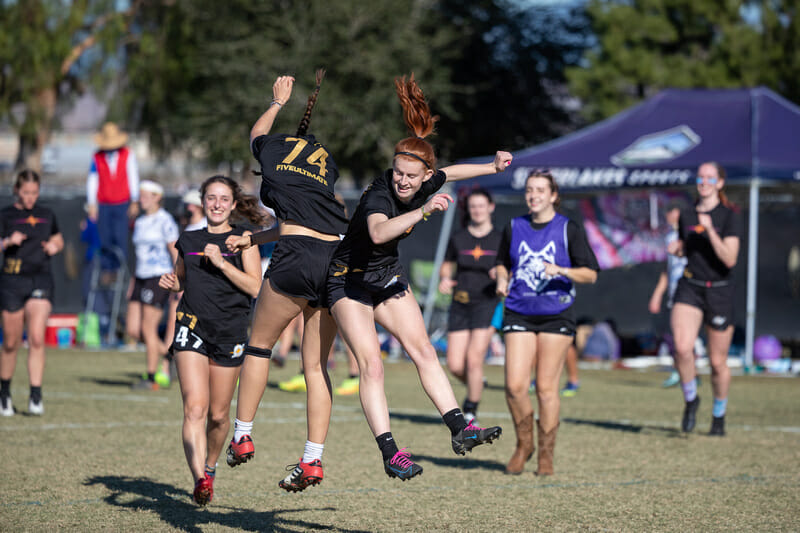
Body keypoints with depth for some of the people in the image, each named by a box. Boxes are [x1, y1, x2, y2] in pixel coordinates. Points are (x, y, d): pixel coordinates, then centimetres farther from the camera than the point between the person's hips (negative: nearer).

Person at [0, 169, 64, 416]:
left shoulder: (47, 215, 10)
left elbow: (59, 240, 24)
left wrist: (55, 246, 2)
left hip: (40, 282, 1)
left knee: (37, 339, -13)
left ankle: (36, 398, -12)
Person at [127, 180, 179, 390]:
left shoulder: (165, 221, -8)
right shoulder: (140, 222, 15)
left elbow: (175, 252, -10)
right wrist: (132, 284, 22)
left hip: (159, 278, -8)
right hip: (141, 278, 8)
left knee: (148, 329, -7)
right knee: (132, 329, 1)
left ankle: (151, 378, 1)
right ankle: (169, 354, 18)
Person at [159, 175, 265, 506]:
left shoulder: (242, 238, 2)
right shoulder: (188, 240, 12)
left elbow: (255, 287, -8)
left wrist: (221, 263, -16)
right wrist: (170, 283, 4)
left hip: (230, 330, -1)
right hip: (192, 326, 1)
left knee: (218, 415, 9)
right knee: (195, 408, -17)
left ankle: (210, 468, 35)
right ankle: (199, 480, -27)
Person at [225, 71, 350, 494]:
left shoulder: (276, 147, 16)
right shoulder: (327, 164, 27)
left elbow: (256, 136, 41)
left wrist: (277, 102, 57)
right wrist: (254, 239, 37)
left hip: (296, 257, -4)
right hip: (337, 259, 5)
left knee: (258, 344, 14)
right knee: (316, 366, 8)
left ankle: (242, 436, 15)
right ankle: (312, 460, 3)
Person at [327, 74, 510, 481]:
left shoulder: (426, 184, -9)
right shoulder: (379, 195, -31)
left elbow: (448, 173, 17)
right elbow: (379, 233, -54)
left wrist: (492, 167, 27)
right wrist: (424, 211, -62)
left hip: (389, 277, 7)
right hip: (349, 282, -7)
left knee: (422, 350, -2)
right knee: (371, 364, -16)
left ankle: (460, 430, -3)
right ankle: (390, 453, -18)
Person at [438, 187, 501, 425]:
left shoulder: (500, 240, 2)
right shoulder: (458, 238, 7)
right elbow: (446, 265, 18)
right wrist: (444, 278, -3)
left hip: (486, 304, -3)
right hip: (460, 304, 3)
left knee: (474, 359, -14)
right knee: (455, 365, -4)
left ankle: (471, 412, 1)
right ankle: (475, 388, 29)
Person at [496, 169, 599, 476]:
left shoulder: (568, 229, -1)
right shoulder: (514, 228, 9)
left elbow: (591, 274, -3)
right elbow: (503, 263, 24)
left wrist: (562, 270, -19)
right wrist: (502, 280, 3)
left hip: (556, 315, -2)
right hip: (519, 314, 2)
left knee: (546, 387, -2)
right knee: (514, 385, -8)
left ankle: (546, 454, 11)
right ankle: (523, 445, 14)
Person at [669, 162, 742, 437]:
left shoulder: (730, 217, -6)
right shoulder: (686, 215, 8)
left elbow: (729, 259, -16)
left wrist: (710, 230, -24)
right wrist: (676, 249, 0)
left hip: (719, 292, -2)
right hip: (689, 289, 2)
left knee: (718, 362, 4)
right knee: (682, 347, -22)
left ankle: (719, 415, 27)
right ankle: (690, 399, 2)